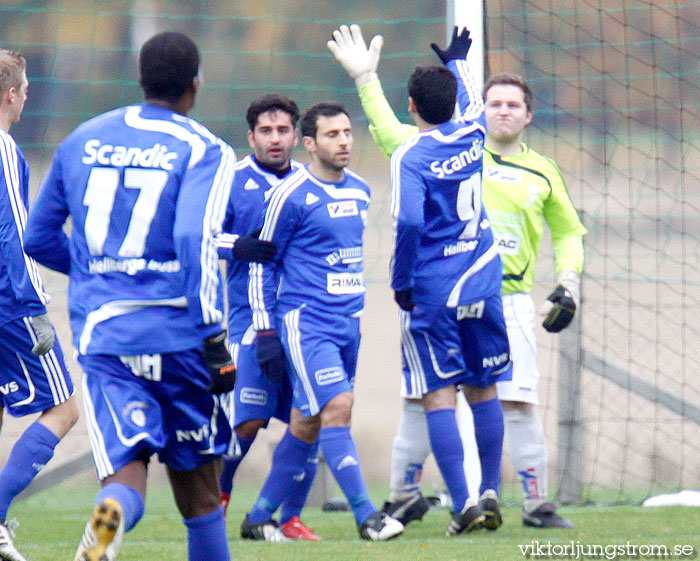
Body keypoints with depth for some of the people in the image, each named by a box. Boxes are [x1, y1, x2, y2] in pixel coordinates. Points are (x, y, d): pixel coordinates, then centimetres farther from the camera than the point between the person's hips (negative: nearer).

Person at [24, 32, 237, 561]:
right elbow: (195, 240, -18)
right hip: (176, 332, -2)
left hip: (101, 333, 2)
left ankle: (111, 514, -41)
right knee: (197, 487, 13)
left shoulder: (83, 140, 12)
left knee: (127, 471, -7)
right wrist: (215, 337, -16)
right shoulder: (205, 151, -3)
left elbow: (39, 238, 18)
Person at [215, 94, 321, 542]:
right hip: (252, 316, -4)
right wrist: (240, 246, -20)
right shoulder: (232, 182, 1)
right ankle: (217, 495, 17)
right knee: (247, 420, -10)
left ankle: (290, 518, 11)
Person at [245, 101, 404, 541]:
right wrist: (265, 332, -7)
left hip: (347, 323, 7)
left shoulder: (360, 190, 12)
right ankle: (366, 515, -18)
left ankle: (260, 516, 19)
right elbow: (262, 264, -3)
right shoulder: (292, 195, -9)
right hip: (305, 322, -7)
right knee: (336, 408, -17)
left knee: (307, 425, 9)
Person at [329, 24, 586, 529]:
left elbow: (568, 231, 25)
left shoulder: (543, 174, 12)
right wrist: (366, 79, 9)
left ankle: (537, 503, -2)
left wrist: (569, 284, 13)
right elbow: (390, 133, 11)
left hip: (510, 301, 0)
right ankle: (404, 495, 13)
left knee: (519, 403, -9)